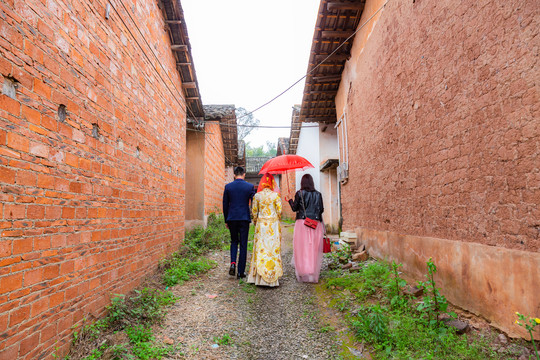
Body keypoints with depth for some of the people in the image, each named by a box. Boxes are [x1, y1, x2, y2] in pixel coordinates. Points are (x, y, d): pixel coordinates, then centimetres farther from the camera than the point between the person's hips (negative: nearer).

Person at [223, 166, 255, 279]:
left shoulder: (228, 186, 1)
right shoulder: (250, 187, -3)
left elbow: (225, 205, 4)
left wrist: (226, 220, 13)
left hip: (232, 218, 2)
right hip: (244, 218, -1)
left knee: (234, 241, 20)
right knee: (243, 244, 6)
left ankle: (233, 263, 0)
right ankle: (241, 271, 10)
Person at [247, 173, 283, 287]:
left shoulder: (257, 195, 1)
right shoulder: (276, 195, -5)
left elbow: (254, 211, 4)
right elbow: (279, 211, -4)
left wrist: (255, 222, 18)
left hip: (261, 223, 2)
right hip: (273, 224, -2)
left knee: (260, 248, 7)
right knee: (273, 248, 3)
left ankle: (260, 276, 12)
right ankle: (272, 277, 8)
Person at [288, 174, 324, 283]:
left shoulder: (299, 194, -1)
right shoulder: (318, 194, 6)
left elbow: (295, 208, -1)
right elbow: (321, 210, 6)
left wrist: (290, 200, 16)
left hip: (302, 222, -2)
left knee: (302, 246, 3)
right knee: (314, 247, 6)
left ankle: (303, 273, 0)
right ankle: (313, 273, 9)